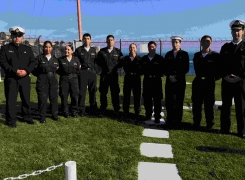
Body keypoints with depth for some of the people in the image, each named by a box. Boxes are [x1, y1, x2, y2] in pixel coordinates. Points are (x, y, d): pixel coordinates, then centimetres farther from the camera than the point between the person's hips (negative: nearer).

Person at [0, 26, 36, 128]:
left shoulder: (27, 49, 12)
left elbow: (33, 62, 6)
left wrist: (26, 70, -12)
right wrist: (15, 71, -18)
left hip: (25, 78, 3)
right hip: (11, 78, -3)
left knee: (26, 99, 11)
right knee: (11, 100, 0)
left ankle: (27, 117, 26)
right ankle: (11, 120, 9)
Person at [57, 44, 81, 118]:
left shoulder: (76, 59, 9)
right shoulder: (61, 59, 5)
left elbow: (79, 69, 10)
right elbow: (58, 70, 4)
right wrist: (62, 73, -8)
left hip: (74, 79, 1)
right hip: (64, 79, -1)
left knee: (75, 95, 0)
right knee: (64, 96, 0)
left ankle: (74, 112, 14)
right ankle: (66, 112, 13)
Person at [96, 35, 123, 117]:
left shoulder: (118, 51, 6)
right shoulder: (102, 51, 7)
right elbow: (97, 61, 13)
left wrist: (115, 67, -5)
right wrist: (103, 66, 2)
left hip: (114, 74, -1)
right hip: (104, 74, 1)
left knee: (115, 93, 0)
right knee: (103, 93, 6)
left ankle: (116, 110, 9)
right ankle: (103, 110, 17)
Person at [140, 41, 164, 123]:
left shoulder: (160, 58, 0)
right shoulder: (144, 58, 9)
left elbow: (162, 70, -2)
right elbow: (141, 70, 9)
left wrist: (156, 76, -16)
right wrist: (146, 74, -10)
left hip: (156, 81, -3)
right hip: (146, 81, 3)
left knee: (157, 100, 0)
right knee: (147, 99, 7)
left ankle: (157, 117, 8)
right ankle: (148, 115, 21)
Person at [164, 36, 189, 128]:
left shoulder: (184, 54, 3)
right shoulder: (168, 54, 12)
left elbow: (186, 68, -2)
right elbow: (165, 67, 9)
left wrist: (177, 77, -12)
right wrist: (169, 76, -8)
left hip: (180, 81, -2)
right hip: (169, 81, 2)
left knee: (179, 101, 1)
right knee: (169, 101, 1)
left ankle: (177, 120, 9)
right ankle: (170, 120, 12)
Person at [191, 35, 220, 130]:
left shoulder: (215, 55, 0)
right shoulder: (197, 55, 11)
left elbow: (218, 69, 1)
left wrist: (214, 78, -4)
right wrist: (200, 77, 9)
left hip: (209, 83, -3)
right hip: (197, 83, 3)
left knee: (209, 104, 2)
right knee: (196, 103, 5)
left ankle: (210, 124, 11)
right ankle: (196, 123, 15)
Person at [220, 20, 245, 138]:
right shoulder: (225, 47, 12)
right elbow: (221, 64, 10)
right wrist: (225, 75, -5)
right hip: (226, 81, 3)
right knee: (225, 106, 7)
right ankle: (224, 129, 15)